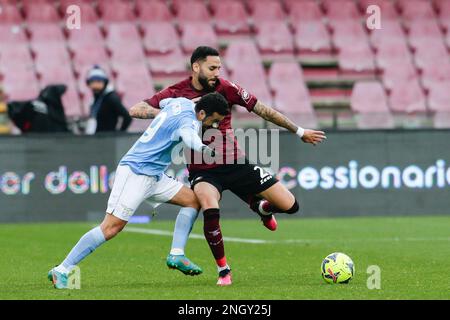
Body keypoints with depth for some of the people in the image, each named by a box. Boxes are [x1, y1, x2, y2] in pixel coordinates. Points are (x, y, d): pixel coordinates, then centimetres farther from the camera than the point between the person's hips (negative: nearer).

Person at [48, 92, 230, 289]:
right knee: (112, 227, -15)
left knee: (192, 199, 5)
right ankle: (61, 271, -13)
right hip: (135, 173, -10)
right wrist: (203, 149, -64)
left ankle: (176, 255, 0)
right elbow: (188, 134, -44)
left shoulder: (182, 102, 10)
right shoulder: (188, 119, -18)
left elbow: (162, 101, 34)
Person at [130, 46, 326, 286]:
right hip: (202, 171, -3)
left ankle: (261, 207, 36)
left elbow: (263, 111, 3)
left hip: (236, 165, 3)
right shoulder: (175, 93, -8)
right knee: (210, 210, -36)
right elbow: (135, 110, -15)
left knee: (290, 206, -3)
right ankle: (223, 271, -14)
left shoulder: (225, 88, -4)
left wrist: (300, 132, 7)